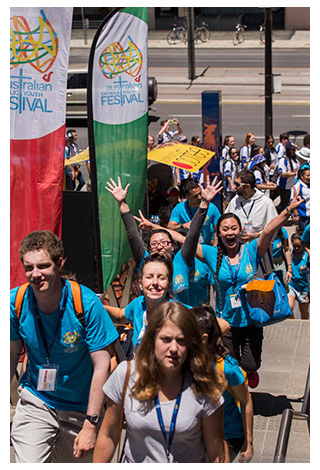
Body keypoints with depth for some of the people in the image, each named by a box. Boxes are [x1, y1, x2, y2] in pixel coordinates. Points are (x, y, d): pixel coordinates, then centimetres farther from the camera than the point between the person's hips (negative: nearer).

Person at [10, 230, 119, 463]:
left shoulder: (86, 303, -20)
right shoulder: (16, 302, -11)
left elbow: (102, 366, -16)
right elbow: (12, 355, 5)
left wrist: (91, 425, -20)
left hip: (80, 407, -1)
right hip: (35, 402, 1)